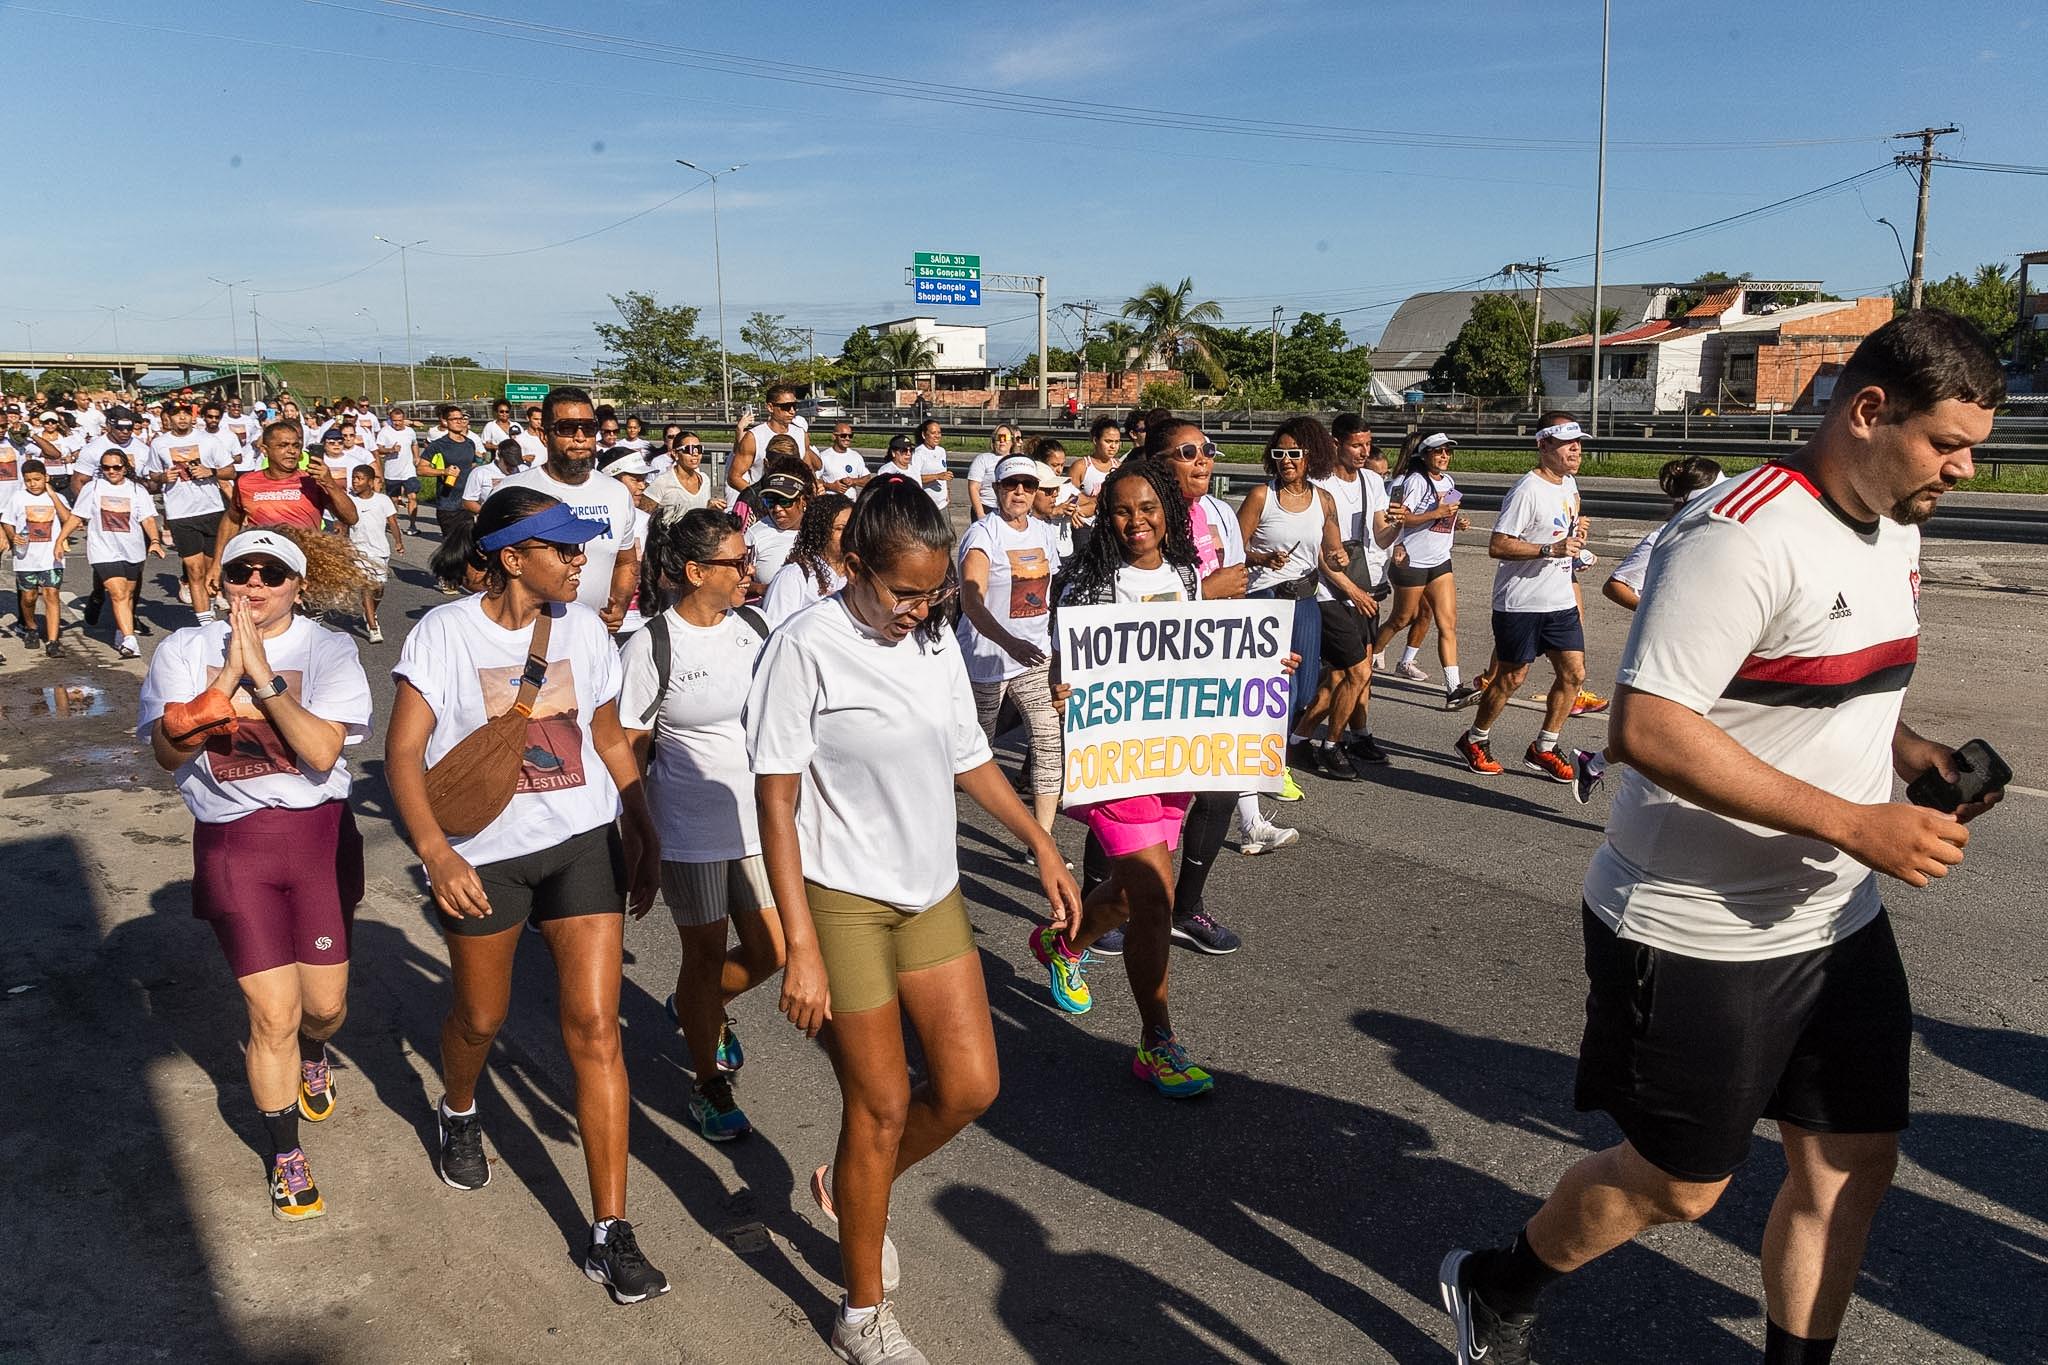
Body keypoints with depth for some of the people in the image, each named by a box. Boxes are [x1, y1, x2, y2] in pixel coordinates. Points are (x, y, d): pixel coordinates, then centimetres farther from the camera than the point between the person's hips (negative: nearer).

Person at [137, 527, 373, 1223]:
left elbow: (323, 753, -17)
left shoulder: (328, 648, -5)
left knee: (325, 1004, 9)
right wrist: (228, 675, -22)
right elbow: (168, 753, -12)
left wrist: (263, 676, -22)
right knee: (274, 1015, -2)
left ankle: (312, 1058, 48)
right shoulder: (186, 650, -1)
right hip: (232, 845, 0)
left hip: (319, 835, 0)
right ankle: (285, 1155, 21)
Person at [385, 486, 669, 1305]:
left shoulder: (582, 626, 0)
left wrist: (644, 834, 12)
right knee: (480, 1016, 18)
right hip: (482, 853, -1)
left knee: (594, 1028, -5)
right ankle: (458, 1113, 55)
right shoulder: (446, 632, -10)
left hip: (584, 842, 2)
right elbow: (403, 752, -15)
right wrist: (435, 851, -29)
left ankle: (610, 1233, 2)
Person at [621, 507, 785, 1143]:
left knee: (770, 952, 9)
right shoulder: (652, 647, -13)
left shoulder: (753, 625, 1)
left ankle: (702, 1008, 41)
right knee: (707, 953, 9)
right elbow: (631, 750, -8)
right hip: (690, 827, -5)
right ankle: (709, 1085, 29)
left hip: (757, 817, 5)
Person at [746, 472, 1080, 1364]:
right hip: (844, 900, -6)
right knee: (883, 1106, 4)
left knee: (971, 1085, 7)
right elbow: (777, 803, -15)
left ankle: (847, 1187, 35)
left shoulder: (934, 640, 3)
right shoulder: (807, 648, -15)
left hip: (931, 894, 6)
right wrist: (801, 948, -19)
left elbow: (969, 758, 15)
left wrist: (1042, 846, 12)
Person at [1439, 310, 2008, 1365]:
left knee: (1853, 1160, 14)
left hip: (1837, 920, 9)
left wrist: (1903, 745, 2)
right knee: (1680, 1184, 8)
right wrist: (1852, 823, -28)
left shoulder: (1896, 534, 8)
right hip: (1698, 933, -8)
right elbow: (1644, 729, -30)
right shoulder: (1745, 536, -23)